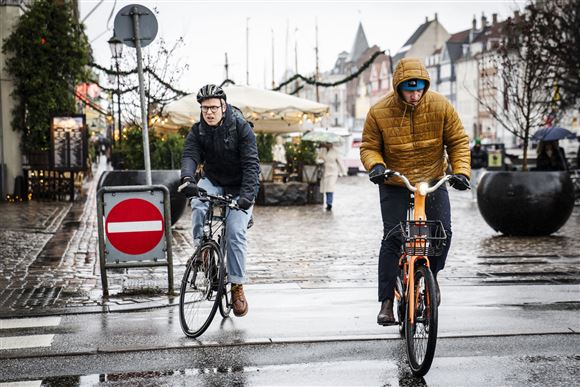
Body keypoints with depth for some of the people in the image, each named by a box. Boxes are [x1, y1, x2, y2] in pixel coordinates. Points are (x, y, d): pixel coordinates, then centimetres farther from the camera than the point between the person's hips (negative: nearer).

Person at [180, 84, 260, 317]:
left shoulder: (241, 128, -19)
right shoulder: (198, 131, -8)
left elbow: (251, 164, -25)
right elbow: (189, 155, -23)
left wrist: (248, 194, -40)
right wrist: (188, 179, -45)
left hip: (239, 188, -3)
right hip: (213, 181, 3)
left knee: (235, 232, -16)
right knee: (198, 203, -31)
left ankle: (237, 287, -6)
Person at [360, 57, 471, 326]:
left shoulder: (440, 106, -10)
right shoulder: (379, 112, -13)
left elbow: (458, 141, -2)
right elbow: (369, 147, -3)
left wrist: (461, 171, -15)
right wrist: (376, 165, -24)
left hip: (433, 182, 2)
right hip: (394, 185, -1)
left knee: (443, 232, -9)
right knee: (392, 238, -10)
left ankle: (431, 276, 23)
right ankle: (386, 302, -4)